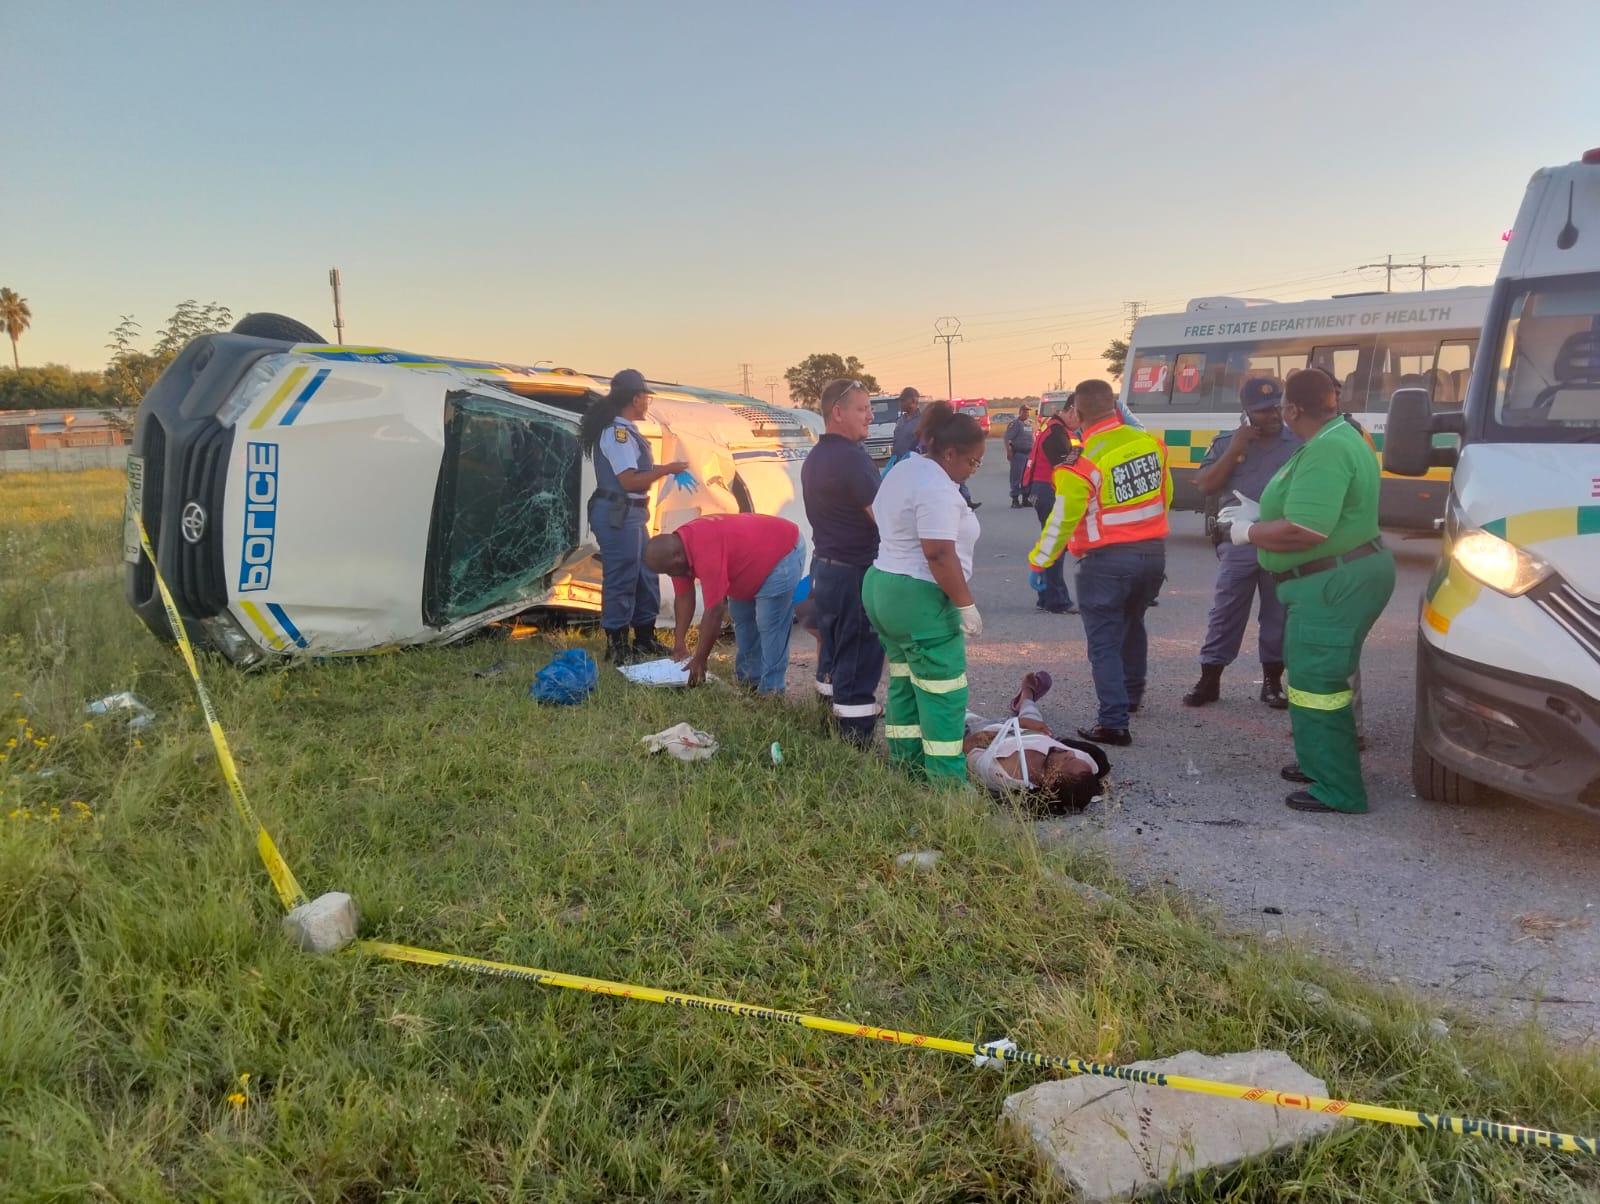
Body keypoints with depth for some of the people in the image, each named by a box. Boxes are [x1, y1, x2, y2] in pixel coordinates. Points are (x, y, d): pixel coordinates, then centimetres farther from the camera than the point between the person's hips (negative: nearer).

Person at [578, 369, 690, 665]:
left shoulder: (623, 430, 14)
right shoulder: (617, 432, -16)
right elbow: (629, 481, -22)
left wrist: (660, 468, 9)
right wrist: (667, 469, -14)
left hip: (629, 514, 11)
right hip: (617, 515, -11)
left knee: (646, 576, 17)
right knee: (621, 580, -3)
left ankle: (645, 639, 28)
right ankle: (616, 646, 8)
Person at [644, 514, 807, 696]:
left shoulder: (707, 555, -36)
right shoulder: (678, 545, -7)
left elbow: (714, 612, -31)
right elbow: (683, 597, 3)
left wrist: (700, 660, -21)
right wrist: (679, 643, 3)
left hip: (784, 552, -10)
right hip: (758, 552, 10)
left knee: (769, 624, -13)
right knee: (741, 615, 13)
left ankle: (770, 689, -6)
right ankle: (750, 677, 22)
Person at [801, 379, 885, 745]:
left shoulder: (815, 457, 12)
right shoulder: (851, 457, -19)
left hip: (824, 566, 10)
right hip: (855, 571, -10)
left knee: (833, 653, 17)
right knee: (859, 660, -2)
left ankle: (833, 721, 27)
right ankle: (856, 738, 4)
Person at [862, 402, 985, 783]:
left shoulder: (903, 469, 12)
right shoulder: (937, 489, -20)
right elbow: (939, 555, -25)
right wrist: (966, 605, -20)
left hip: (881, 585, 10)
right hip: (919, 599, -10)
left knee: (905, 680, 17)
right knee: (943, 691, -3)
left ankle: (904, 758, 25)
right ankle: (947, 777, 2)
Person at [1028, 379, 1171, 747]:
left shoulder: (1082, 463, -18)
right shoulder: (1151, 443, 0)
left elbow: (1062, 521, -13)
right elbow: (1166, 497, 12)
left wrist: (1039, 563, -2)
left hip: (1108, 561, -6)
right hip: (1154, 553, 7)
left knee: (1105, 641, 2)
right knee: (1133, 623, 27)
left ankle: (1114, 722, -1)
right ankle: (1132, 694, 44)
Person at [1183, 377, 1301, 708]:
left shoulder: (1300, 443, 2)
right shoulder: (1226, 443, 5)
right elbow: (1205, 485, -3)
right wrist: (1233, 452, -11)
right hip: (1237, 544, 0)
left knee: (1277, 615, 9)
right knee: (1224, 613, 5)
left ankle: (1272, 680, 21)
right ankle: (1209, 679, 13)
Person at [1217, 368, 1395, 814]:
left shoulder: (1325, 450, -24)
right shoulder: (1337, 438, 13)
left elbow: (1304, 532, -31)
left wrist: (1248, 532, -16)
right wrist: (1258, 514, 16)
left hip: (1336, 584, -12)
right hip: (1342, 577, 12)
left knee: (1315, 685, -5)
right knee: (1318, 677, 23)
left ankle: (1338, 790, 4)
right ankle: (1322, 763, 37)